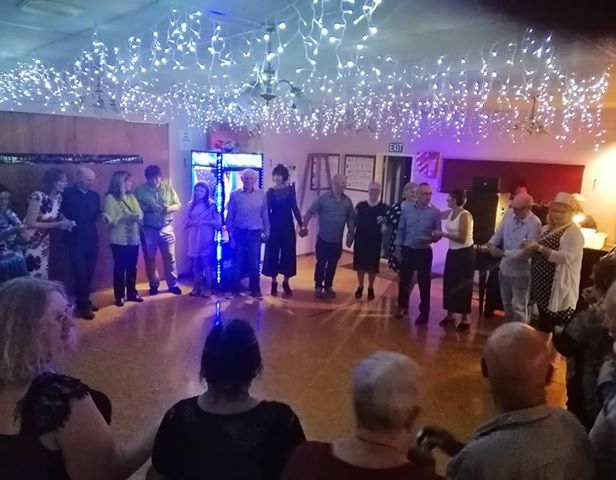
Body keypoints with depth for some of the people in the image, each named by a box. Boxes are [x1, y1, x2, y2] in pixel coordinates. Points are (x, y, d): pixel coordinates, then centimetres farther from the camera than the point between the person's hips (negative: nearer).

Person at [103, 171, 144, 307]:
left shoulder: (131, 197, 12)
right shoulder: (110, 198, -5)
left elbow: (140, 214, 8)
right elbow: (109, 220, -11)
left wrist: (138, 217, -14)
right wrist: (125, 217, -19)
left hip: (134, 238, 5)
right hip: (119, 240, -5)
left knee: (132, 267, 10)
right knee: (120, 268, 2)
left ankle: (132, 293, 21)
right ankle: (119, 296, 11)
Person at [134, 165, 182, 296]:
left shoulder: (168, 189, 3)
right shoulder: (140, 190, -3)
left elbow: (178, 205, 6)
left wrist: (169, 208, -15)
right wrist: (146, 208, -22)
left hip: (166, 228, 1)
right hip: (148, 230, 0)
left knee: (170, 257, 5)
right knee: (150, 259, 9)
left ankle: (173, 284, 15)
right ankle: (154, 284, 24)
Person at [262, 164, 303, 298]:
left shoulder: (290, 189, 0)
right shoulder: (270, 191, 0)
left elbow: (294, 207, 1)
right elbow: (267, 210, 1)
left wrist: (301, 224, -5)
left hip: (287, 225, 0)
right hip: (274, 225, 0)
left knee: (288, 253, 4)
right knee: (273, 253, 3)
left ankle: (286, 283, 16)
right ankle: (274, 283, 15)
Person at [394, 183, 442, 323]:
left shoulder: (435, 212, -4)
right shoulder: (407, 208, 1)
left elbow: (438, 233, -1)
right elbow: (401, 229, 5)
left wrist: (431, 238, -22)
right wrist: (398, 247, 2)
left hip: (424, 252, -1)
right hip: (407, 250, 2)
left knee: (424, 283, 5)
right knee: (404, 280, 11)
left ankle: (424, 312, 18)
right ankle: (402, 306, 30)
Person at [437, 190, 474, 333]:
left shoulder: (465, 215, -17)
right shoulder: (450, 213, 6)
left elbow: (462, 238, -23)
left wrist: (444, 234, -18)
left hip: (464, 254, -8)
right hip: (452, 252, 8)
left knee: (463, 286, 0)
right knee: (449, 283, 11)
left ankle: (465, 319, 12)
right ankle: (449, 315, 22)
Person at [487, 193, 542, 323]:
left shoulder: (534, 224, -23)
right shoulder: (509, 215, -3)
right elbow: (499, 233, 7)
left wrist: (504, 253, -28)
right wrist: (492, 243, -14)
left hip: (520, 272, -7)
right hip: (505, 268, 7)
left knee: (518, 307, 6)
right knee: (506, 304, 23)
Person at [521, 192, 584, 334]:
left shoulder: (573, 232, -13)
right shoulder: (547, 228, 11)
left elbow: (566, 257, -27)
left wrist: (539, 247, -30)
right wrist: (530, 247, 6)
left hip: (558, 289, -8)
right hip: (542, 285, 8)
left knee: (550, 327, -3)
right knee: (542, 323, 19)